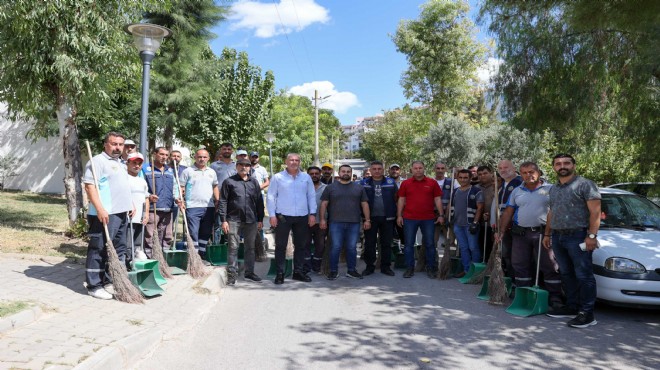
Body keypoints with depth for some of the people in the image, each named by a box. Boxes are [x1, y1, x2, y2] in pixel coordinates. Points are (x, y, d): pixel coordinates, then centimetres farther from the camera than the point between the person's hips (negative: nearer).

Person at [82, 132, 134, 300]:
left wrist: (130, 204, 21)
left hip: (121, 213, 9)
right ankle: (94, 286, 4)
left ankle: (110, 281, 22)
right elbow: (90, 185, -18)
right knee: (99, 250, -4)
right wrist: (100, 208, -25)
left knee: (119, 249, 12)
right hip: (105, 214, -9)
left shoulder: (119, 163, 20)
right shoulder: (97, 161, -8)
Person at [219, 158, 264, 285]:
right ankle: (232, 274, 7)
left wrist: (260, 219, 9)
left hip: (251, 220, 3)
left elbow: (259, 202, 13)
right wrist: (223, 220, -8)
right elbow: (223, 202, -1)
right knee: (233, 248, 0)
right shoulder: (229, 181, 2)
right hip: (234, 220, -3)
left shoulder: (254, 182, 12)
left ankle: (249, 272, 22)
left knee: (250, 247, 11)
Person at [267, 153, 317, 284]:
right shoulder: (277, 177, 1)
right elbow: (271, 196, 0)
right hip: (283, 217, -3)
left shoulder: (306, 177, 8)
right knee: (280, 246, 2)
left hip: (302, 217, 3)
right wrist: (272, 215, -7)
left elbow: (311, 196, 10)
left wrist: (312, 213, 3)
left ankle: (298, 271, 21)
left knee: (300, 245, 10)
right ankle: (280, 273, 10)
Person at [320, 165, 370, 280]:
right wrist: (322, 219, -3)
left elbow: (364, 204, 11)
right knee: (335, 247, -1)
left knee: (352, 248, 7)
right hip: (336, 223, -2)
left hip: (354, 223, 2)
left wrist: (367, 219, 5)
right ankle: (334, 271, 11)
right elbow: (324, 204, 5)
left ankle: (351, 270, 19)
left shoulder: (359, 187, 11)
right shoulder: (330, 187, 7)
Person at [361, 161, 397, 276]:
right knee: (369, 243, 5)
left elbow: (396, 198, 9)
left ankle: (386, 266, 17)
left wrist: (395, 213, 2)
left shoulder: (391, 182, 4)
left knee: (386, 243, 7)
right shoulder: (364, 183, 4)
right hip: (370, 218, 0)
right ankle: (370, 266, 15)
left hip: (387, 218, 0)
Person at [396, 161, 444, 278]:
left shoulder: (432, 183, 4)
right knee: (408, 244, 4)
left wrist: (441, 215, 0)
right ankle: (410, 268, 15)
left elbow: (438, 199, 5)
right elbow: (401, 200, 7)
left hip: (428, 219, 0)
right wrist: (399, 216, 3)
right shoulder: (405, 183, 5)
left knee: (429, 244, 6)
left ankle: (431, 268, 19)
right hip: (409, 219, 0)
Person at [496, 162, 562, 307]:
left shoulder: (550, 189, 1)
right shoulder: (517, 191, 12)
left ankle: (555, 297, 4)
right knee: (520, 266, 8)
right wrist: (501, 231, 7)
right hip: (520, 234, 4)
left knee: (549, 266, -3)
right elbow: (508, 212, 13)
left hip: (543, 233, -4)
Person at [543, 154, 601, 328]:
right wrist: (547, 234, 20)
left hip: (578, 237, -7)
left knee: (583, 275, -5)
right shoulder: (553, 189, 18)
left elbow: (595, 212, -11)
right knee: (566, 274, 12)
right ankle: (572, 306, 22)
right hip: (558, 237, 8)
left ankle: (587, 313, -1)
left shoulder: (585, 184, -5)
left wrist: (592, 236, -17)